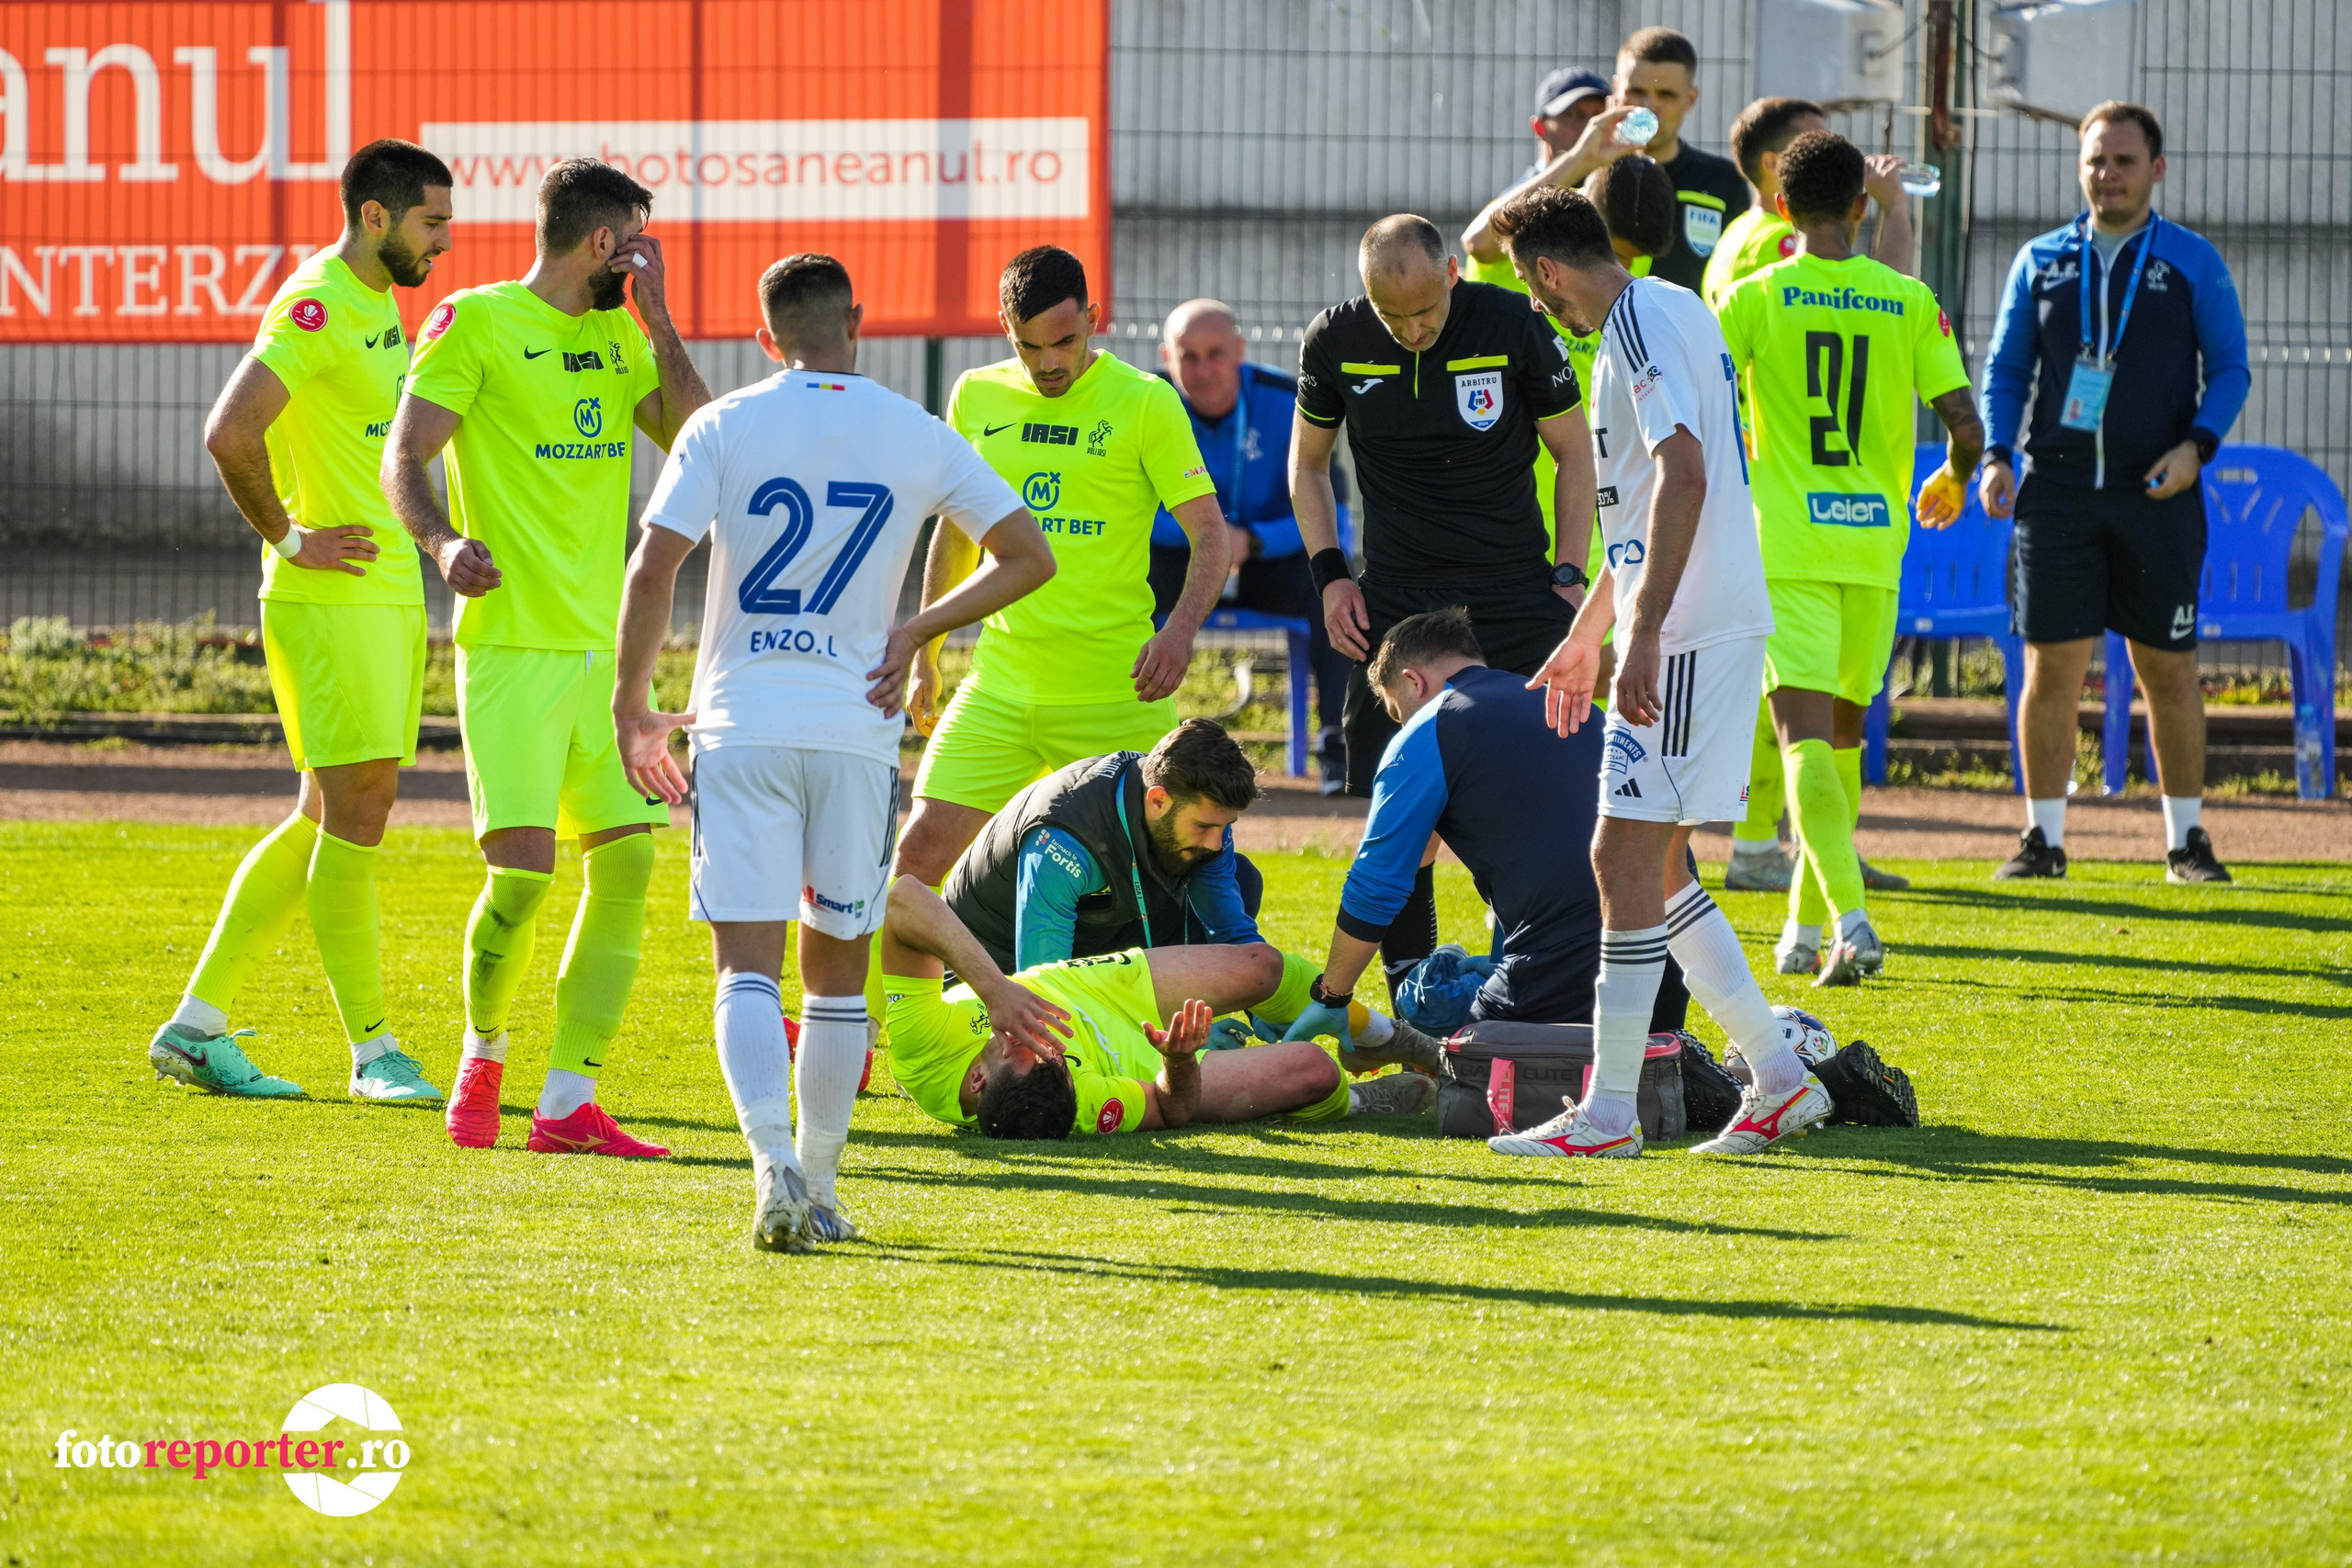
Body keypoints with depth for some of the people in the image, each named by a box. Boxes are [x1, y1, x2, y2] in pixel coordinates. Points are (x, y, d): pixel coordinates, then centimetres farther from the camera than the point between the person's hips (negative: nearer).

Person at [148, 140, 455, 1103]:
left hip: (393, 593, 10)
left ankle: (195, 1029, 14)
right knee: (356, 817, -7)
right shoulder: (314, 307, -14)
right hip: (332, 598, -10)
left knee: (327, 822, 10)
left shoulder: (377, 304, 16)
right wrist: (287, 539, -16)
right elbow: (228, 434, -25)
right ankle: (373, 1051, -2)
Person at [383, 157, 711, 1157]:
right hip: (512, 650, -6)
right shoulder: (477, 324, -4)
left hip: (605, 650, 6)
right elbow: (403, 456, -9)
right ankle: (482, 1056, 14)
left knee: (629, 856, -3)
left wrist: (656, 318, 2)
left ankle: (568, 1103, 1)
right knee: (521, 869, -13)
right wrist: (442, 540, -28)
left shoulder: (619, 335, 15)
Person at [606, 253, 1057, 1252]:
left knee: (748, 966, -5)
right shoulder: (917, 438, 5)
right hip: (858, 726, 2)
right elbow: (1028, 557, 8)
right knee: (837, 965, 14)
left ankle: (774, 1165, -24)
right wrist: (914, 635, 12)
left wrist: (631, 707, 2)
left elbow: (652, 571, -8)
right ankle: (819, 1187, 18)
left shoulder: (723, 428, -1)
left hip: (741, 726, -1)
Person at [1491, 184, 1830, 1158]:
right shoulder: (1669, 314, 20)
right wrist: (1586, 633, 34)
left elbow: (1684, 475, -24)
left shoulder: (1644, 323, -12)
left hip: (1686, 634, -10)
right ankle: (1777, 1076, 14)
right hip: (1716, 626, 10)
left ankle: (1609, 1113, -7)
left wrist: (1645, 632, -27)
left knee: (1627, 857, -8)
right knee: (1650, 860, 13)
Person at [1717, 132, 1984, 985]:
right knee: (1843, 730, 18)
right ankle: (1805, 928, 24)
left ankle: (1851, 921, -26)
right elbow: (1966, 426, 0)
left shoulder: (1754, 298, -3)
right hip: (1876, 534, 3)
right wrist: (1951, 482, 22)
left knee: (1806, 731, -9)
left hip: (1788, 540, -3)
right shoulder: (1910, 302, 3)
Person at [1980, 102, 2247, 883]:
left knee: (2168, 670, 2)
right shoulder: (2041, 261, 11)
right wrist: (1996, 456, -2)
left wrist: (2197, 445, -12)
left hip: (2156, 495, -1)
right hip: (2058, 489, 1)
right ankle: (2043, 838, 4)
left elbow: (2229, 368, 5)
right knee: (2050, 667, -2)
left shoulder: (2193, 262, 6)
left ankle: (2186, 839, 11)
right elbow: (2005, 369, 13)